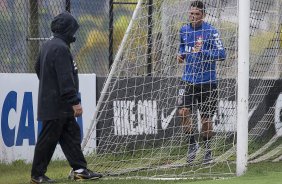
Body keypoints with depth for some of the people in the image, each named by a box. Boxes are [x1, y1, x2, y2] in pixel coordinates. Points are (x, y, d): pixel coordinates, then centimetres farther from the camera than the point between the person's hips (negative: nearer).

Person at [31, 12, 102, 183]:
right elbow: (65, 79, -24)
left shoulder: (48, 46, 13)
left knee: (72, 135, 10)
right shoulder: (61, 48, -19)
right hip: (57, 105, -10)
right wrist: (75, 102, -22)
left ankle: (80, 169, 10)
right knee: (48, 139, -4)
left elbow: (38, 68, 26)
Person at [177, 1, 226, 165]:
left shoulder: (210, 31, -12)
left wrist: (203, 52, -30)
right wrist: (181, 54, 5)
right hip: (189, 81, 4)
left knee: (206, 118, 3)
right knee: (183, 112, -11)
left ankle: (208, 150, 24)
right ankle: (192, 143, 10)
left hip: (207, 81, -4)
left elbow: (222, 54, -18)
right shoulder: (184, 30, 6)